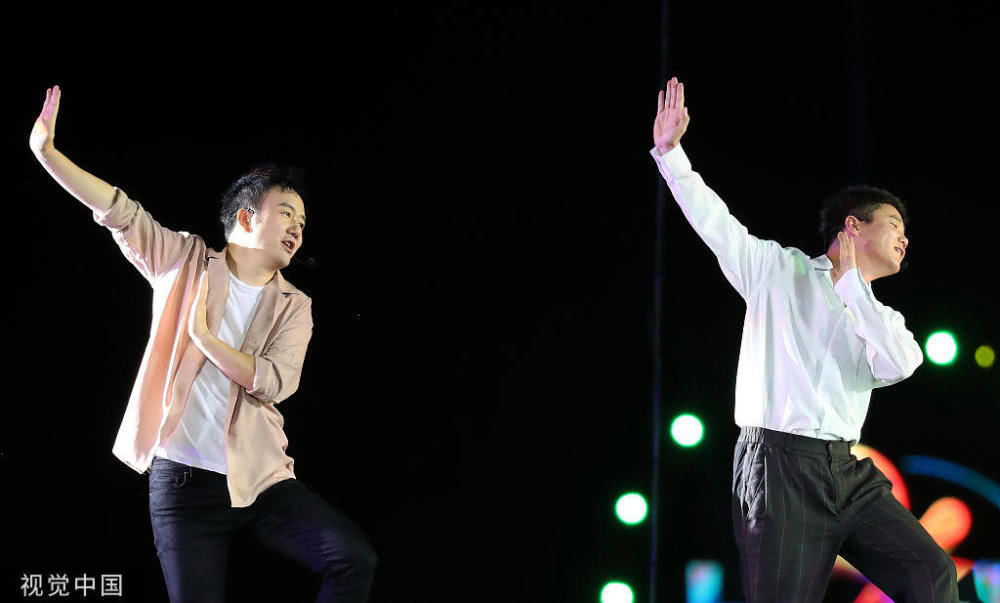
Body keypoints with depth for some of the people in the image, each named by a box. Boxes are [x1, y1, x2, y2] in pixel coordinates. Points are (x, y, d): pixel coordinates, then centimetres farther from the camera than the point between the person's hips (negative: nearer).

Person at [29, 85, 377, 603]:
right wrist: (46, 152, -15)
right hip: (184, 482, -2)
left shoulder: (293, 306, 7)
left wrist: (204, 335, -11)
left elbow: (275, 382, -8)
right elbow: (122, 214, -5)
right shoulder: (186, 262, 5)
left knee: (354, 559, -14)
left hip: (261, 479, 2)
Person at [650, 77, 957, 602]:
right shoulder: (782, 270, 10)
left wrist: (849, 281, 0)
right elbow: (714, 222, 1)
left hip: (848, 474, 5)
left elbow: (899, 365, -2)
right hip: (781, 463, -5)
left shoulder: (883, 318, 20)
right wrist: (670, 151, -9)